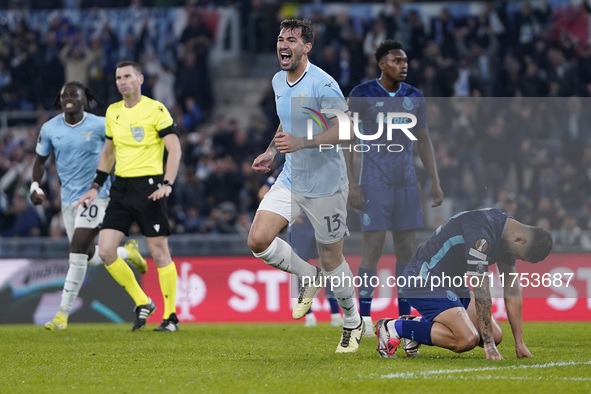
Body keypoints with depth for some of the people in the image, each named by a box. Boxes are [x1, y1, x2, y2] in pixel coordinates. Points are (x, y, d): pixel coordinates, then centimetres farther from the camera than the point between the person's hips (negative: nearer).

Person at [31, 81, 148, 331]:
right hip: (69, 197, 5)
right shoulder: (50, 129, 0)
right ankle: (128, 252, 40)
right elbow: (41, 160, 12)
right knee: (90, 257, 10)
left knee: (77, 252, -15)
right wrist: (35, 186, -4)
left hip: (95, 195, -5)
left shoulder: (100, 125, -10)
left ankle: (63, 314, -11)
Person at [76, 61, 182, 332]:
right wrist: (95, 187, 18)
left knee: (159, 252, -4)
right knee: (105, 250, -4)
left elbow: (175, 149, -8)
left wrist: (167, 184, -20)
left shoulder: (155, 109, -6)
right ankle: (142, 303, 10)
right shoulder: (112, 112, 13)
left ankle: (171, 316, 7)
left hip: (148, 186, -6)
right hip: (121, 187, 6)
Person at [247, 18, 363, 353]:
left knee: (332, 259, 3)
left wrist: (300, 143, -31)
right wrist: (272, 152, 10)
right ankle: (310, 277, 16)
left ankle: (353, 324, 26)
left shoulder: (322, 84, -18)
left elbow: (345, 129, -23)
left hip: (326, 185, -7)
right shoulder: (278, 81, 7)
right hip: (290, 179, 7)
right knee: (258, 240, -10)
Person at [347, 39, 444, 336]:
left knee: (406, 249, 4)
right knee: (373, 247, -8)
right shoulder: (362, 95, -5)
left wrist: (435, 181, 9)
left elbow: (423, 141, 15)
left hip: (406, 183, 5)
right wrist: (351, 183, -11)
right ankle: (364, 317, -2)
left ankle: (405, 315, 10)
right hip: (374, 183, -4)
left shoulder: (414, 97, 8)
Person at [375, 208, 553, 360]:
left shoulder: (509, 237, 2)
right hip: (425, 281, -10)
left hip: (451, 283, 10)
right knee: (466, 339, -25)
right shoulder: (481, 232, -29)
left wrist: (519, 343, 4)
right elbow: (481, 290, -29)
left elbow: (512, 291, 7)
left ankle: (419, 325, 14)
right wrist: (488, 344, -27)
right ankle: (395, 327, -11)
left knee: (495, 335, 4)